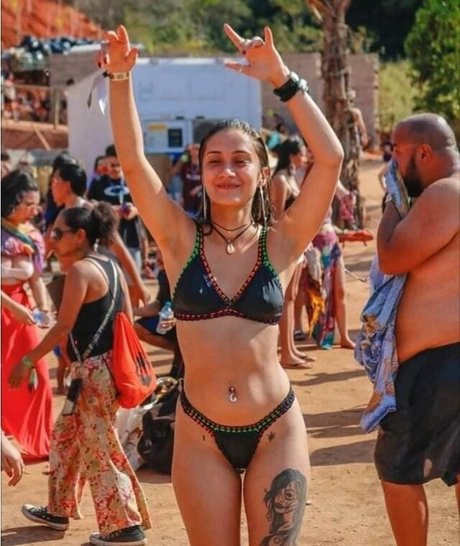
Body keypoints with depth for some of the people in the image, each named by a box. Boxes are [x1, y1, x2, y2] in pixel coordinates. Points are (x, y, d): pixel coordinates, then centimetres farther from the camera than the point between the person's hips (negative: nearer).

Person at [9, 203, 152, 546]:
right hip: (108, 365, 10)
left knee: (100, 449, -1)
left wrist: (28, 361, -8)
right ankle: (59, 510, 33)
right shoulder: (110, 265, 10)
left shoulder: (80, 270, -15)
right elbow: (126, 319, 11)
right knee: (66, 436, 21)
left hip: (93, 371, -10)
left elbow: (63, 326, -16)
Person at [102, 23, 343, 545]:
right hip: (200, 433, 0)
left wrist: (281, 78, -18)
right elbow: (132, 162, -13)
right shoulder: (181, 240, -2)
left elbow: (330, 158, -14)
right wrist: (120, 77, -25)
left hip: (276, 429, 0)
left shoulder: (280, 243, -3)